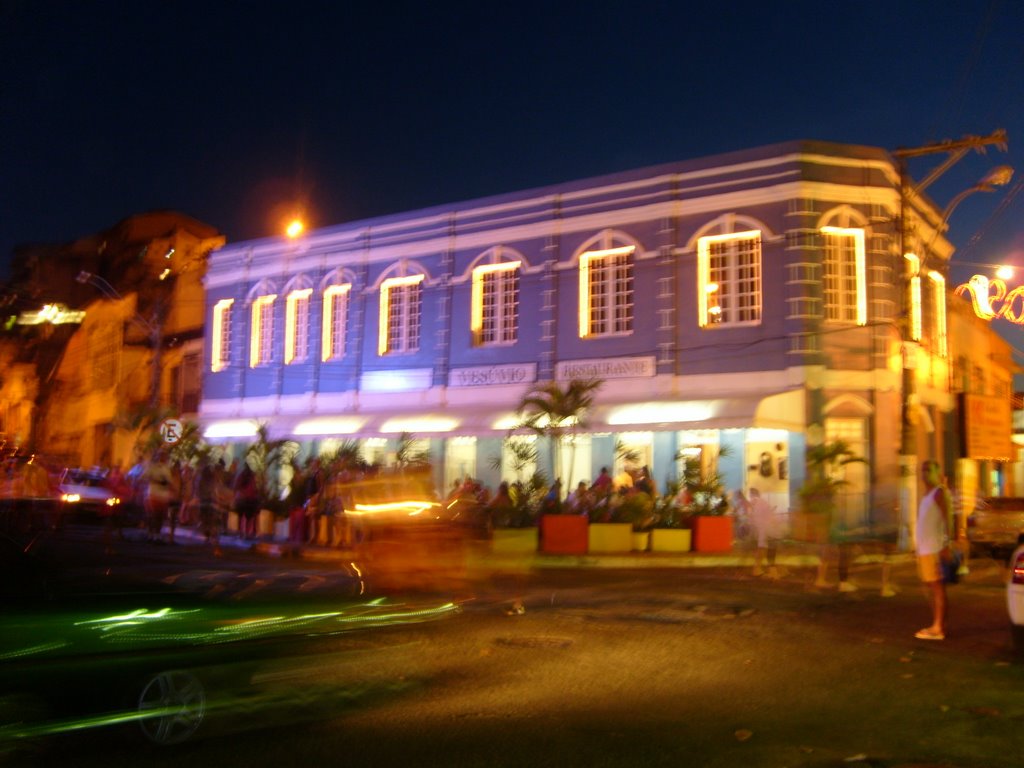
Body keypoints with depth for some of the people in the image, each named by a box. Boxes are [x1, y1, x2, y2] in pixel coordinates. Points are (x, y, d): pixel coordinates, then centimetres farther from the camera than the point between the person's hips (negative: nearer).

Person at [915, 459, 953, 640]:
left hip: (935, 549, -9)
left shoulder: (940, 492, -7)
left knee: (937, 586, -7)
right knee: (930, 587, 12)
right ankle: (936, 625, 18)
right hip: (924, 548, 9)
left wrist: (946, 546, -22)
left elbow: (947, 520, -15)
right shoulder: (926, 494, 20)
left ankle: (938, 628, -5)